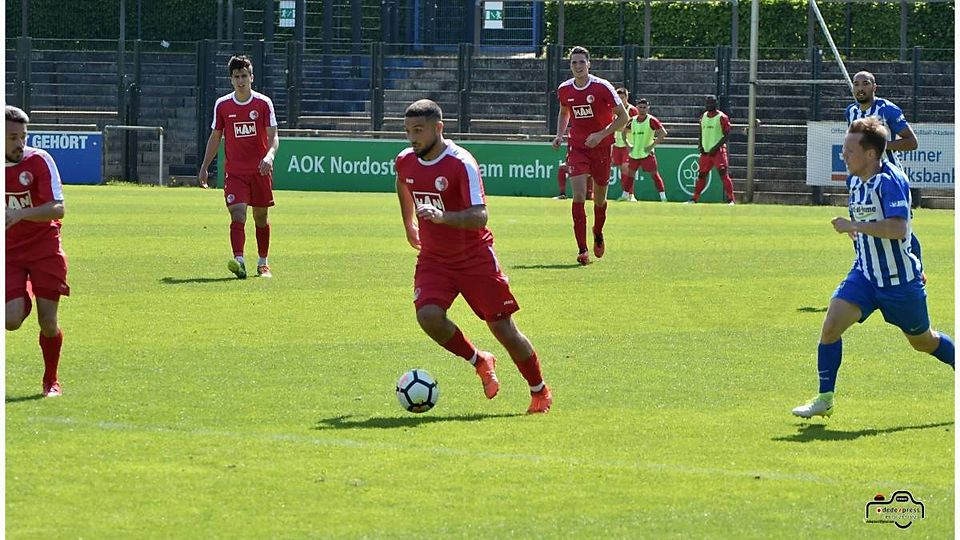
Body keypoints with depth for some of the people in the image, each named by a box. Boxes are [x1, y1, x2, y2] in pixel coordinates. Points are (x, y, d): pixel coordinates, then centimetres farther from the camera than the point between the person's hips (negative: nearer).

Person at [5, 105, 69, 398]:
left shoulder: (39, 160, -12)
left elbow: (58, 209, -20)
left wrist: (19, 215, -33)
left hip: (45, 247, -2)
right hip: (9, 252, 2)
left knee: (48, 323, -5)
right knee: (12, 320, -17)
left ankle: (51, 381, 18)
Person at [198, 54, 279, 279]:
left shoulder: (263, 103, -2)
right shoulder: (222, 105, 4)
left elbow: (273, 136, -6)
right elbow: (215, 137, 12)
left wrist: (270, 155, -26)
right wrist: (204, 167, 9)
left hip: (260, 170, 0)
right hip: (234, 171, 0)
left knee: (261, 217, 10)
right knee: (238, 214, -17)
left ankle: (263, 263, 23)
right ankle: (239, 261, -28)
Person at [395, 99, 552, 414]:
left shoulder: (461, 164, -22)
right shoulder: (405, 162, -2)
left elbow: (479, 217, -32)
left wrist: (442, 216, -47)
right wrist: (409, 225, 31)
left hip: (475, 257, -4)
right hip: (433, 259, 5)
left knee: (503, 328, -2)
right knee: (428, 315, -23)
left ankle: (539, 392, 20)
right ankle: (480, 363, 3)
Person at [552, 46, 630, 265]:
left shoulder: (602, 87, -12)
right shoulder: (564, 90, 0)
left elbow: (623, 117, -7)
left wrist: (601, 135, -18)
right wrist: (559, 135, 5)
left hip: (601, 147, -1)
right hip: (577, 147, 1)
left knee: (599, 199, 9)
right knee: (579, 195, -15)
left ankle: (598, 234, 41)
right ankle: (582, 249, -16)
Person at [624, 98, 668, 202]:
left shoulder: (651, 120, -9)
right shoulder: (632, 121, 6)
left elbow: (663, 133, -15)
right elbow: (623, 131, 23)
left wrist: (652, 145, -17)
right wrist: (628, 144, 10)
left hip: (647, 153, -5)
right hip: (634, 154, 5)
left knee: (655, 174, -7)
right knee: (629, 175, 10)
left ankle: (663, 197, -7)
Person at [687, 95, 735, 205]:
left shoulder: (722, 117, -7)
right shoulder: (703, 117, 13)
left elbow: (726, 135, -9)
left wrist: (716, 147, -17)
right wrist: (700, 145, 4)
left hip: (718, 150, -6)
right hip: (705, 151, 6)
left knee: (724, 174, -15)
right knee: (701, 175, 10)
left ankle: (731, 199, -16)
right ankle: (695, 199, 18)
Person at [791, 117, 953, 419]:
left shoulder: (891, 181, -22)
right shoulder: (855, 181, 4)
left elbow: (898, 228, -35)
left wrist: (853, 226, -30)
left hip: (900, 279, -6)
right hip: (865, 275, 6)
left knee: (923, 342, 13)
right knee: (831, 324, -15)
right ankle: (824, 400, -7)